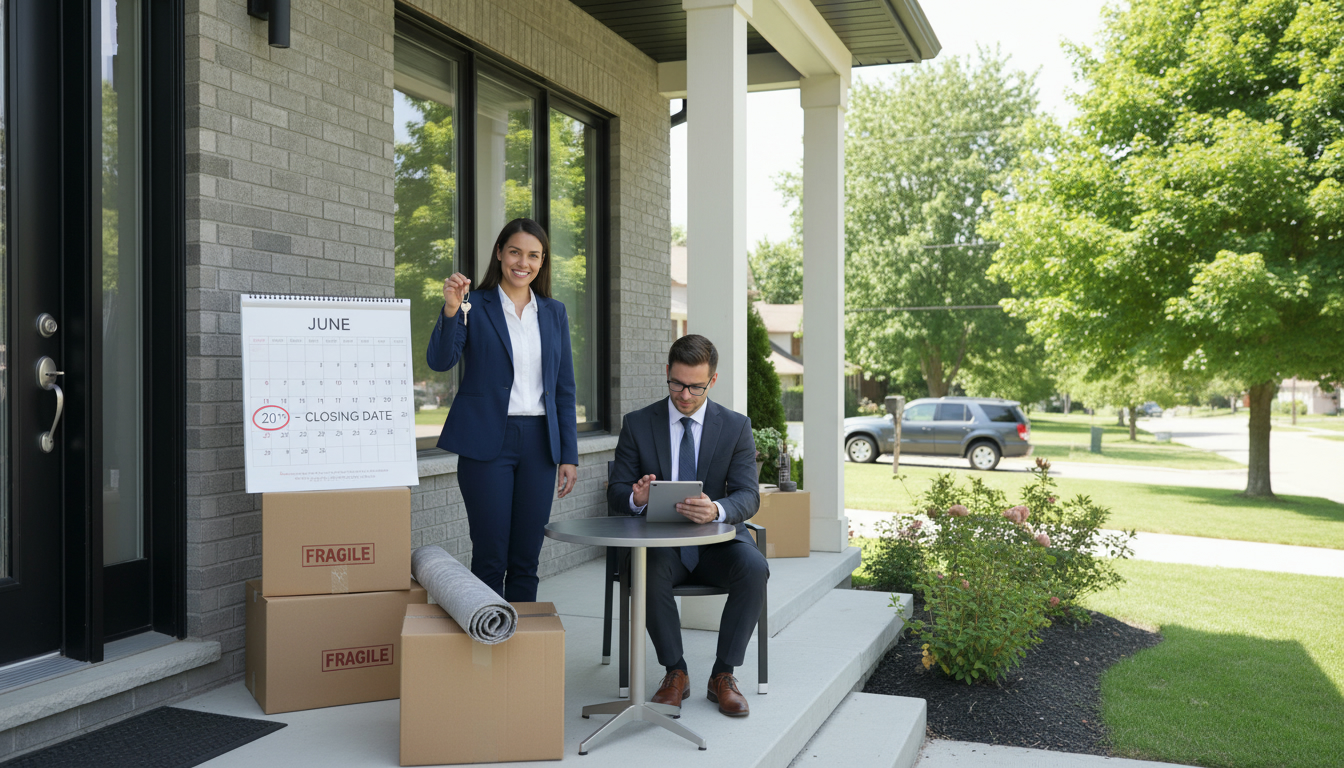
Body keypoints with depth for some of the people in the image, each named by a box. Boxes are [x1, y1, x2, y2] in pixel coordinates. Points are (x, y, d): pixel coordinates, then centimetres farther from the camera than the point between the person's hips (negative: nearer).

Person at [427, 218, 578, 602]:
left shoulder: (554, 313, 12)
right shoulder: (475, 305, 1)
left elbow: (564, 388, 12)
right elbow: (440, 360, -13)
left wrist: (569, 455, 7)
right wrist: (451, 310, -28)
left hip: (538, 441, 4)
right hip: (487, 442, -4)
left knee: (526, 559, 8)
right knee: (490, 558, -2)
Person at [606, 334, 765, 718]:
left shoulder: (736, 427, 1)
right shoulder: (638, 424, 2)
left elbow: (748, 496, -9)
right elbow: (616, 491, 0)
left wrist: (717, 510, -33)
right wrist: (636, 498, -27)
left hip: (716, 541, 0)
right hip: (661, 542, 0)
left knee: (753, 567, -31)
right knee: (651, 570, -34)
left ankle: (723, 675, -14)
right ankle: (676, 673, -13)